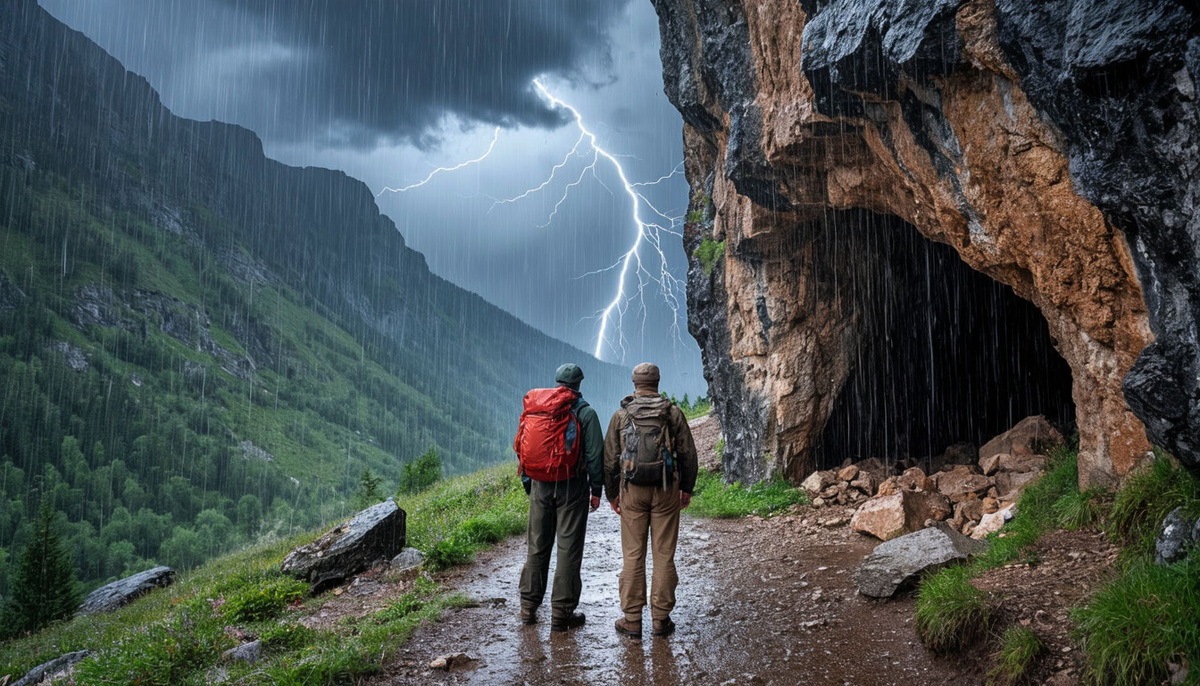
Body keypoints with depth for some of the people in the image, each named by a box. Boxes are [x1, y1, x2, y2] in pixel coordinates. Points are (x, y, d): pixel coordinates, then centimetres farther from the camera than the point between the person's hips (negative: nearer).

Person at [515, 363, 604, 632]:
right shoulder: (585, 413, -6)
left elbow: (523, 447, 10)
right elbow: (595, 454, -8)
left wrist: (528, 484, 16)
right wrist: (596, 489, 0)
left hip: (540, 486, 4)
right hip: (572, 487, -4)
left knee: (537, 546, 13)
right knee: (569, 549, 1)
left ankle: (528, 607, 18)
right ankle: (561, 613, 4)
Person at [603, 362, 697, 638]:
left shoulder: (621, 415, 0)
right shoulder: (673, 413, 0)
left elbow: (610, 458, 2)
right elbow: (688, 453, 2)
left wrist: (611, 493, 12)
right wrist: (687, 487, 13)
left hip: (632, 491, 0)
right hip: (666, 491, 0)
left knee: (633, 555, 5)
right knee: (664, 554, 5)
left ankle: (632, 620, 7)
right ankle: (661, 618, 9)